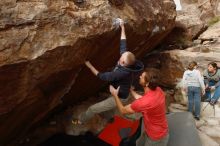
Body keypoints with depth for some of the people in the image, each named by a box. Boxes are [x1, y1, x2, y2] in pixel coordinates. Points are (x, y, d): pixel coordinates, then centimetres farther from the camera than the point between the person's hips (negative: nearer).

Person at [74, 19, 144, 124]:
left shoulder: (122, 73, -39)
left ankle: (80, 120, 24)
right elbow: (123, 44, -6)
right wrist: (122, 27, 1)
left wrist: (89, 66, -20)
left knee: (93, 109, 1)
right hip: (121, 95, 9)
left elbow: (102, 76, -30)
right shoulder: (127, 63, -16)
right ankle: (109, 118, 65)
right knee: (109, 108, 38)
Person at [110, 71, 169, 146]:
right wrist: (131, 90, 11)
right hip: (159, 131, 7)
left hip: (156, 137, -7)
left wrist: (115, 95, -8)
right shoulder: (158, 90, -14)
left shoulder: (144, 102, -38)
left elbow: (123, 110, -20)